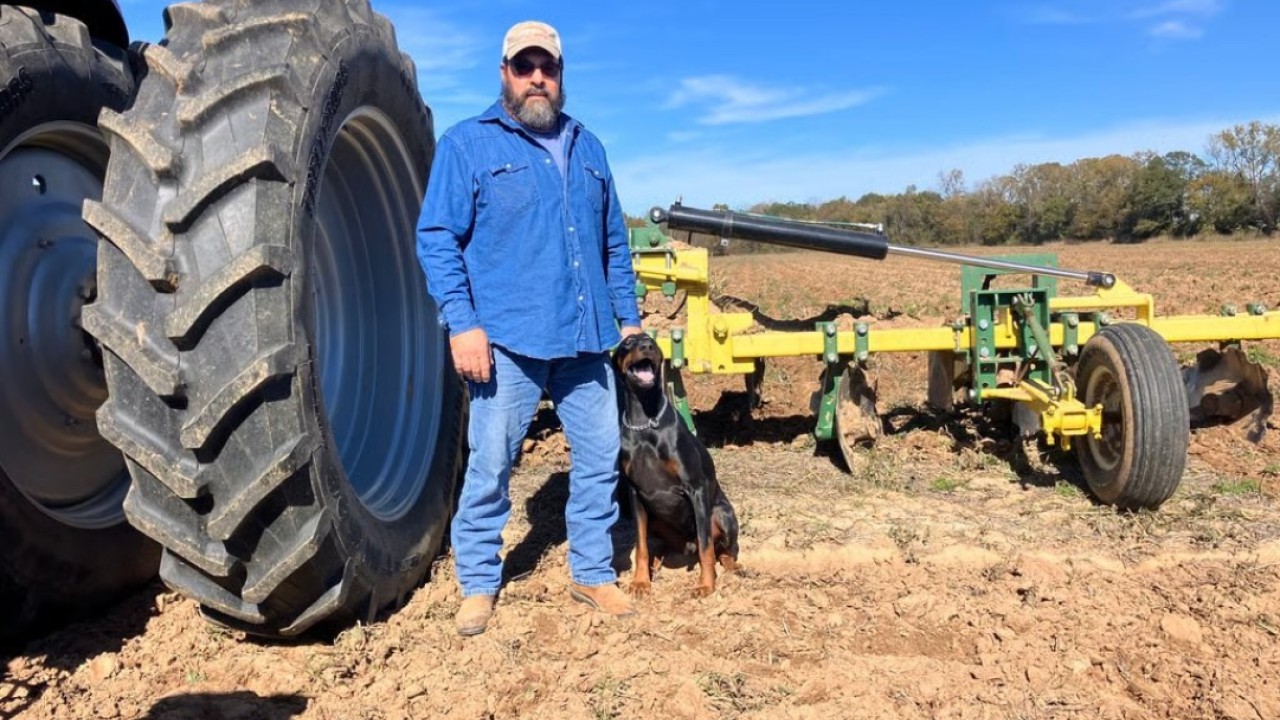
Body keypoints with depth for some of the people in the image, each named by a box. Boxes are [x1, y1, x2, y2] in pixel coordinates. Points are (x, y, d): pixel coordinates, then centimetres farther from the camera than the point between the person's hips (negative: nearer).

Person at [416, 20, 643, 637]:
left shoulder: (586, 147, 17)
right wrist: (462, 324, -13)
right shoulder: (467, 144, 2)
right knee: (489, 465, 1)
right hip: (508, 339, -5)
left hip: (587, 339, 5)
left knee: (600, 458, 9)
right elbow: (436, 240, -4)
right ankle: (478, 584, 19)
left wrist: (628, 317, 16)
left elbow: (614, 242, 21)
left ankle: (593, 573, 26)